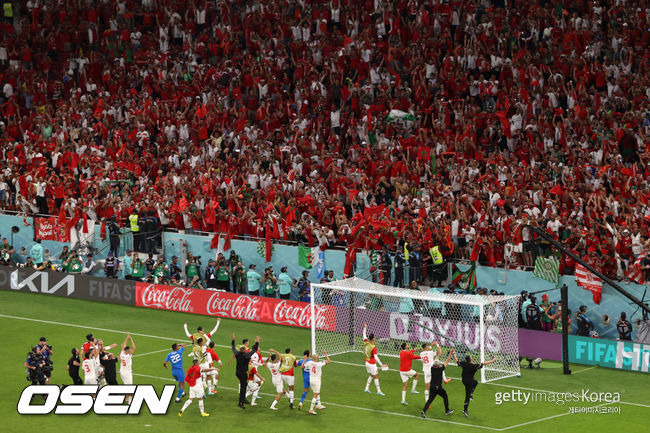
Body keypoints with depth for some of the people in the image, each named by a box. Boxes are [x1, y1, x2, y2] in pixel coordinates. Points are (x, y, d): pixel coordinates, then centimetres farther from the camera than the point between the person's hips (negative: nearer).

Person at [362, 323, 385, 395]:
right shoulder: (373, 348, -25)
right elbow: (376, 357, -31)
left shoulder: (366, 343, -6)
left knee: (371, 375, 22)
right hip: (372, 364, -7)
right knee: (376, 377, 1)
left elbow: (364, 335, 10)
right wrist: (381, 364, -32)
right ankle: (378, 391, 4)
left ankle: (367, 388, 21)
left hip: (367, 362, 7)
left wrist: (365, 327, 19)